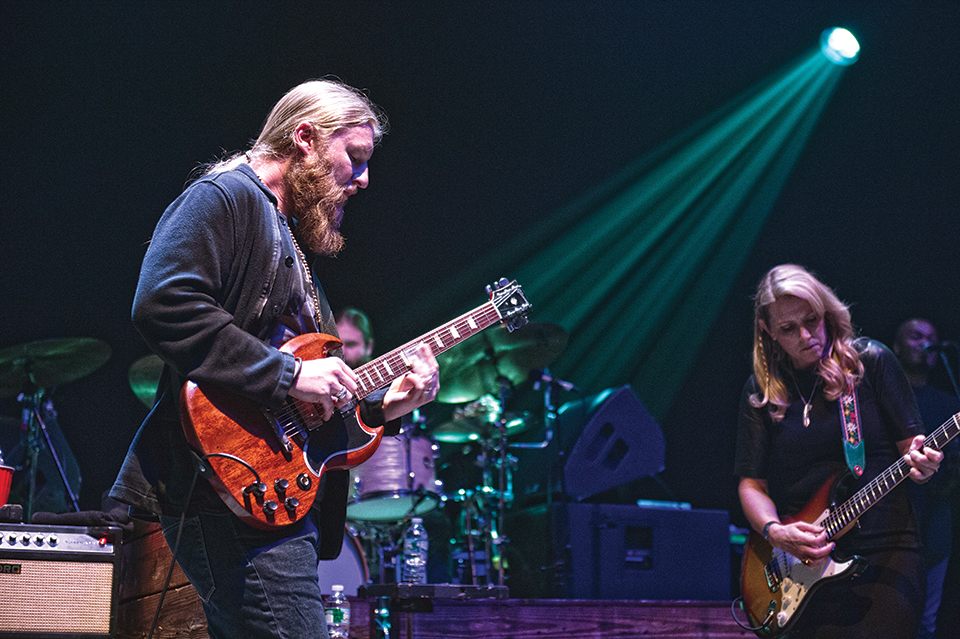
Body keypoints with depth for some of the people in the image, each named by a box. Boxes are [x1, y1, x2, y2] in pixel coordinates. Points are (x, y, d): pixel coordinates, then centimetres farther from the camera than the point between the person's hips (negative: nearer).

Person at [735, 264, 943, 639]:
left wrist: (919, 463, -19)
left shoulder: (871, 362, 3)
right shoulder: (762, 390, 8)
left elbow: (909, 443, 4)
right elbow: (751, 483, 7)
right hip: (798, 566, 2)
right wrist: (774, 532, -12)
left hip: (884, 552, -2)